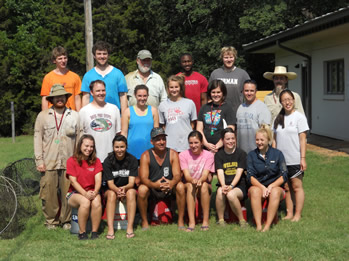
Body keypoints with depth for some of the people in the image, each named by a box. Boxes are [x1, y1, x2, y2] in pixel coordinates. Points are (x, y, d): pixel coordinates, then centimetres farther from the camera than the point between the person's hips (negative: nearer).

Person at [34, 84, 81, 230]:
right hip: (49, 163, 0)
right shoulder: (43, 116, 8)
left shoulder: (75, 116, 9)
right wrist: (39, 160, -1)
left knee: (67, 193, 1)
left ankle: (66, 220, 16)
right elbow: (38, 139, 5)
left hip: (69, 162, 0)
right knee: (49, 193, 0)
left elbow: (79, 139, 7)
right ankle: (51, 220, 15)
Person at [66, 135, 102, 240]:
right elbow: (73, 181, -8)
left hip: (92, 192, 2)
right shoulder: (72, 161, 0)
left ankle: (94, 232, -22)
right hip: (75, 193, -2)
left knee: (96, 202, -32)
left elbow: (98, 180, -2)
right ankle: (82, 233, -22)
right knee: (85, 202, -35)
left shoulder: (96, 161, 9)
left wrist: (94, 193, -23)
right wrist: (85, 194, -23)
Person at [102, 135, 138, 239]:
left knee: (131, 192, -32)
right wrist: (117, 190, -37)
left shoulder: (132, 160, -8)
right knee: (111, 194, -33)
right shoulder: (108, 161, -9)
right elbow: (110, 183, -14)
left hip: (128, 188, 0)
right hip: (112, 189, 0)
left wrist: (124, 188, -38)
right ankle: (110, 229, -39)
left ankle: (130, 227, -35)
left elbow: (131, 182, -15)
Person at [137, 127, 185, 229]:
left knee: (180, 186, -28)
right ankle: (144, 221, -12)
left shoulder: (172, 154, -5)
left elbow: (177, 175, -14)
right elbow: (143, 178, -18)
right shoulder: (146, 155, -9)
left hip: (169, 188, 1)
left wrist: (171, 183, -39)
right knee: (142, 189, -31)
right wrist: (155, 185, -40)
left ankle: (181, 221, -16)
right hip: (152, 189, -1)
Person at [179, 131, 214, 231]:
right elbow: (186, 175, -15)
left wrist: (200, 180, -41)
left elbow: (205, 175, -17)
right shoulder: (183, 155, -4)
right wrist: (193, 180, -39)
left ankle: (206, 221, -31)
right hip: (188, 185, 0)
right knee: (190, 185, -35)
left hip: (204, 186, 0)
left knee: (204, 185, -34)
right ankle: (191, 222, -41)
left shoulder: (208, 155, -4)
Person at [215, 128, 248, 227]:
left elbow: (239, 173, -6)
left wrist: (231, 186, -23)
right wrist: (223, 186, -24)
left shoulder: (241, 153, 4)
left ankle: (242, 220, -15)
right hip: (224, 185, 2)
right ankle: (220, 220, -19)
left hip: (239, 186, -2)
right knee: (220, 192, -32)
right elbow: (220, 172, -4)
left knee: (231, 194, -33)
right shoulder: (218, 155, 9)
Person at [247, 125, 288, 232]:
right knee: (255, 191, -34)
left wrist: (271, 186, -16)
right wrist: (262, 187, -18)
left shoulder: (277, 154, 5)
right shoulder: (251, 155, 7)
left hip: (275, 186, 0)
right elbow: (250, 176, -2)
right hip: (257, 186, 1)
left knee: (275, 192, -35)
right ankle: (258, 226, -37)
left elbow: (284, 176, 0)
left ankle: (268, 225, -37)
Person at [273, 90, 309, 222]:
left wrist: (303, 158, -12)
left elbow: (303, 139, -8)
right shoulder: (278, 119, 10)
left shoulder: (299, 117, -5)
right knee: (286, 187, 10)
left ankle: (297, 215, 9)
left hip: (295, 160, -5)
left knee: (296, 186, 1)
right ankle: (289, 213, 18)